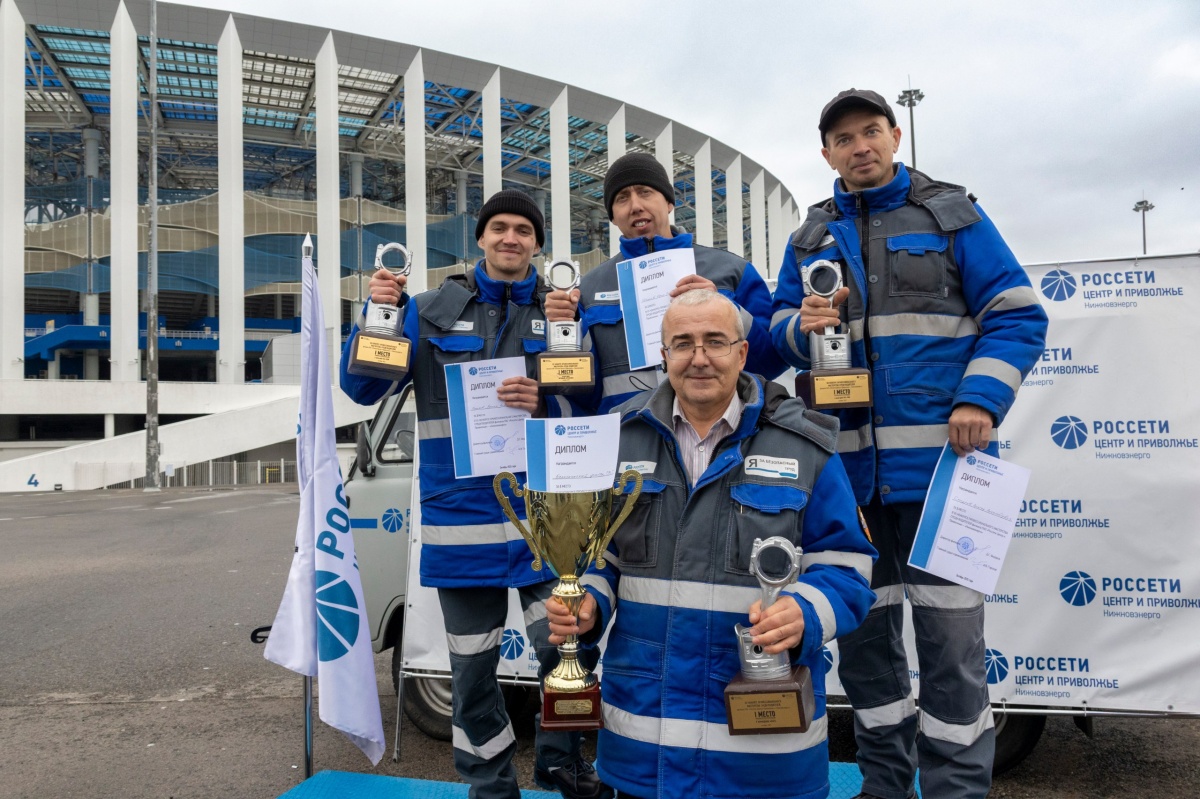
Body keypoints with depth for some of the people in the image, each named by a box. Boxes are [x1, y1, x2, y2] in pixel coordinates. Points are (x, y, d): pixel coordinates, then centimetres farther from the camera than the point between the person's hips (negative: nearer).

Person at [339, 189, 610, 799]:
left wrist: (545, 404, -16)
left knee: (564, 643, -8)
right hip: (461, 518, 1)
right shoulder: (433, 310, 6)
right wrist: (376, 312, -10)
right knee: (472, 669, 11)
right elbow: (362, 390, 3)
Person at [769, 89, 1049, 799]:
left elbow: (1018, 314, -1)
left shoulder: (953, 214, 5)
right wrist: (801, 324, -8)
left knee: (951, 636, 0)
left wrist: (981, 399, -15)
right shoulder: (811, 238, 15)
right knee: (863, 631, 13)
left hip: (938, 456, -3)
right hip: (847, 465, 4)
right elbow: (777, 329, 15)